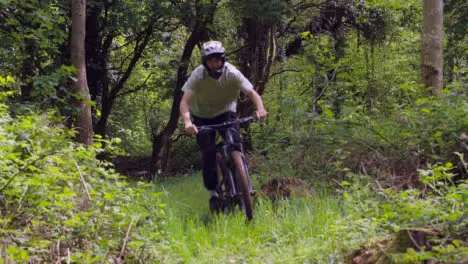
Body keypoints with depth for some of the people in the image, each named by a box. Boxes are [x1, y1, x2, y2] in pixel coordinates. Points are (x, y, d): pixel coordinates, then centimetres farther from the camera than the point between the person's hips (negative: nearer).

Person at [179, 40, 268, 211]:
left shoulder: (232, 73, -21)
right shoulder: (197, 76, -24)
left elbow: (252, 93, -25)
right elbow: (185, 101, -33)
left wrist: (260, 109, -46)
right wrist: (187, 122, -52)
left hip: (226, 112, 1)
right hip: (203, 117, -1)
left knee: (235, 144, -23)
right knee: (208, 152, -15)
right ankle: (213, 193, -1)